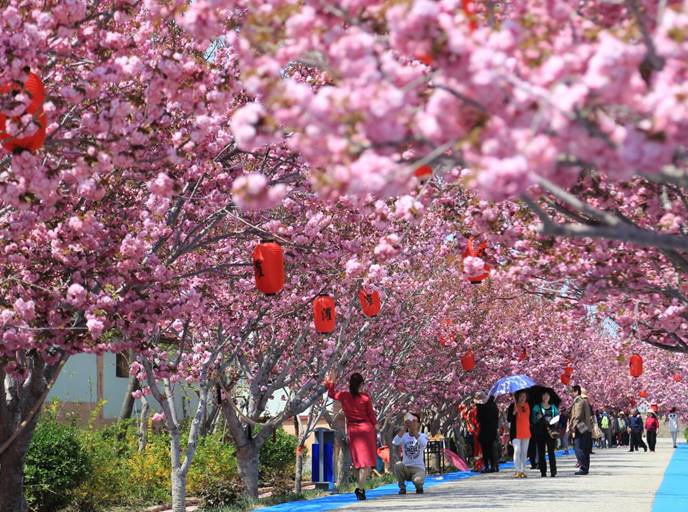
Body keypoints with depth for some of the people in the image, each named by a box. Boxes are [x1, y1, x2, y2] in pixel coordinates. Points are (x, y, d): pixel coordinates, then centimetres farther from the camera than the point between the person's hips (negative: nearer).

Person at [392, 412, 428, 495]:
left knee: (417, 480, -35)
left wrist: (414, 430, -32)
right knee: (398, 465, -33)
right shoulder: (404, 436, 2)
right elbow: (395, 442, -21)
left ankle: (419, 487, 6)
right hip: (406, 468, 2)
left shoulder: (423, 436, 0)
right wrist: (404, 428, -25)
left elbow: (423, 444, -26)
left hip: (418, 468, -2)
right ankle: (402, 487, -7)